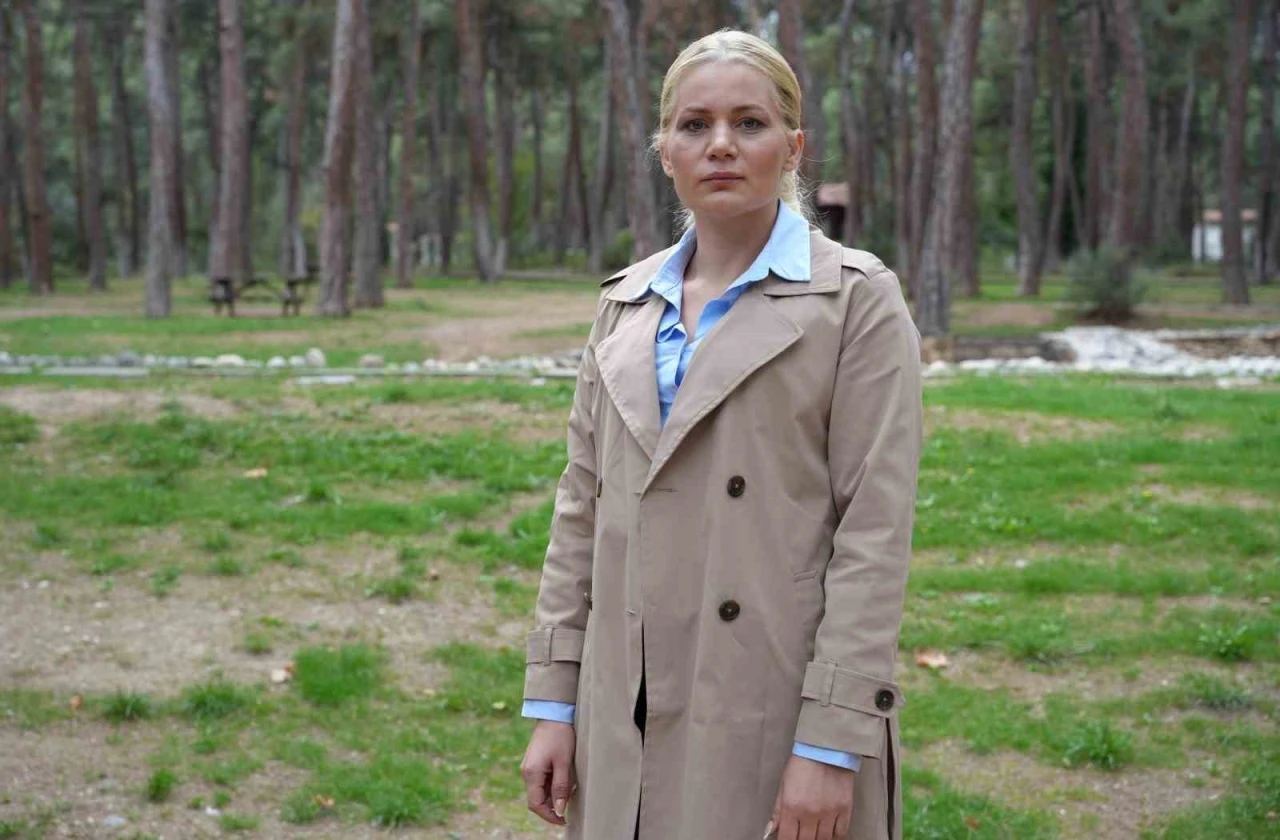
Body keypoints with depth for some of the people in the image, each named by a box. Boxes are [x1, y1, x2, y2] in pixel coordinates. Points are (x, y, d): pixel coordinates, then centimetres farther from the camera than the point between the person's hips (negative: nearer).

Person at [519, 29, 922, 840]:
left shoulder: (858, 299, -5)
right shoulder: (627, 303, 10)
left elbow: (876, 530, -10)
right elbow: (583, 506, 11)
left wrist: (831, 742, -15)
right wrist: (553, 702, 6)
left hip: (777, 714, -4)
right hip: (631, 716, 5)